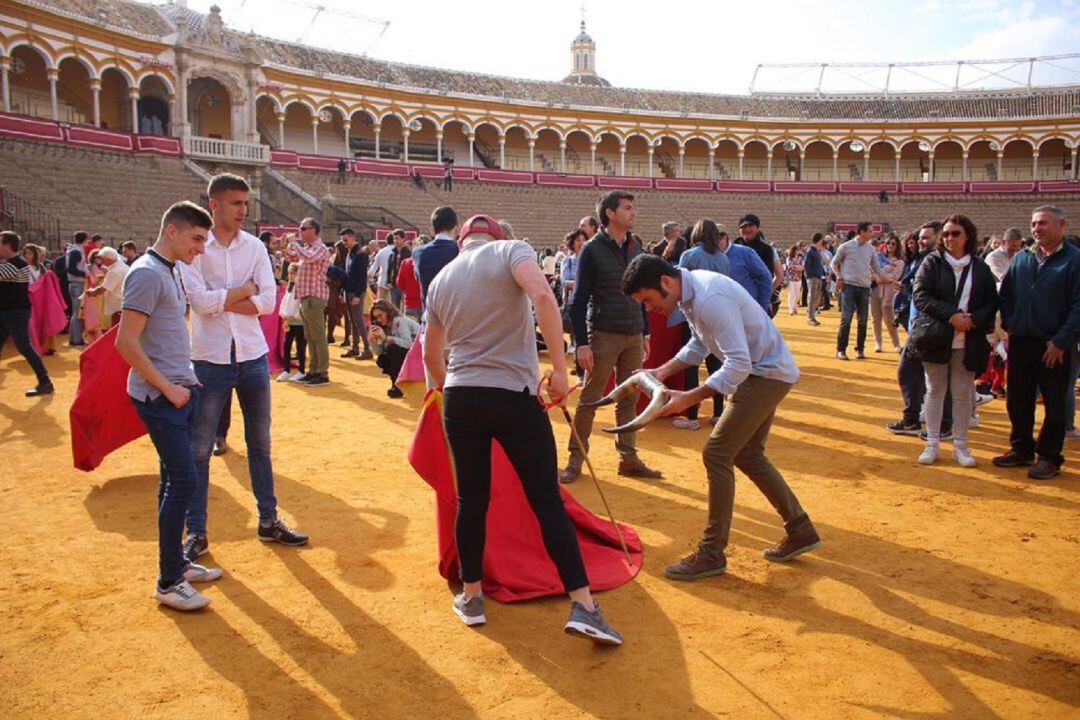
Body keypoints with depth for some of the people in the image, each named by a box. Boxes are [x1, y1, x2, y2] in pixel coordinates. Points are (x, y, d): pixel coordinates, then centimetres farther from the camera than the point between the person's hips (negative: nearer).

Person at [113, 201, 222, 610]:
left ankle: (177, 562, 25)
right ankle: (168, 583, 2)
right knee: (184, 480, -8)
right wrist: (167, 388, -17)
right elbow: (126, 342, -20)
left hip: (180, 391, 9)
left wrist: (187, 378, 13)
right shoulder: (147, 273, -15)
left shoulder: (171, 271, 14)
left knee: (174, 479, 14)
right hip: (160, 397, -9)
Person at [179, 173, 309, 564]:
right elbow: (200, 301, -18)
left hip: (253, 356, 3)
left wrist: (221, 301, -13)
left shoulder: (254, 246, 3)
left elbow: (268, 300, -7)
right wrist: (245, 290, -8)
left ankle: (269, 521, 26)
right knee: (199, 449, 4)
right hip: (210, 359, -3)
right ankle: (196, 532, 17)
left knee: (260, 444, 13)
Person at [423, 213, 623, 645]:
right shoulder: (510, 250, 1)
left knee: (471, 500, 15)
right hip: (513, 395, -4)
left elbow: (432, 354, 25)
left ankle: (471, 596, 26)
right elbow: (542, 296, -20)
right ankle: (582, 606, 1)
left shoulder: (441, 280, 15)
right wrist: (559, 365, -17)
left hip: (459, 398, 4)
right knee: (547, 500, 1)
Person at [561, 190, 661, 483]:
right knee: (589, 399, 1)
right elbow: (579, 300, -10)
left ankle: (628, 458, 19)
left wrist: (645, 333, 16)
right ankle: (576, 459, 10)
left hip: (633, 337, 6)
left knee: (628, 399, 11)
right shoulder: (592, 250, -8)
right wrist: (581, 343, -15)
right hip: (604, 335, -5)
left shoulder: (635, 247, 10)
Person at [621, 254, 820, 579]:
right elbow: (699, 344, 15)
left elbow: (739, 364, -31)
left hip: (767, 375, -10)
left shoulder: (710, 299, -30)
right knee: (747, 455, 16)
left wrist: (689, 398, -32)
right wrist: (662, 371, 3)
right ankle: (800, 531, 29)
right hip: (758, 373, 10)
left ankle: (711, 554, 0)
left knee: (717, 453, -10)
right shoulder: (689, 291, 1)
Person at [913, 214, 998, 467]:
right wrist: (951, 315, -19)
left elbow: (992, 302, 6)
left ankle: (960, 445, 17)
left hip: (968, 342, 1)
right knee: (935, 391, 7)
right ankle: (932, 443, 14)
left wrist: (974, 319, -14)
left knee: (963, 394, 7)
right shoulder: (932, 262, 0)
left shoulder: (980, 267, 6)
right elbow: (921, 296, -9)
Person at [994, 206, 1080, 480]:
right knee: (1017, 400, 11)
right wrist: (1009, 327, 2)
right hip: (1020, 343, 5)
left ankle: (1049, 457, 17)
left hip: (1054, 347, -5)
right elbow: (1005, 295, 14)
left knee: (1054, 404, 6)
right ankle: (1021, 449, 26)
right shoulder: (1021, 258, 8)